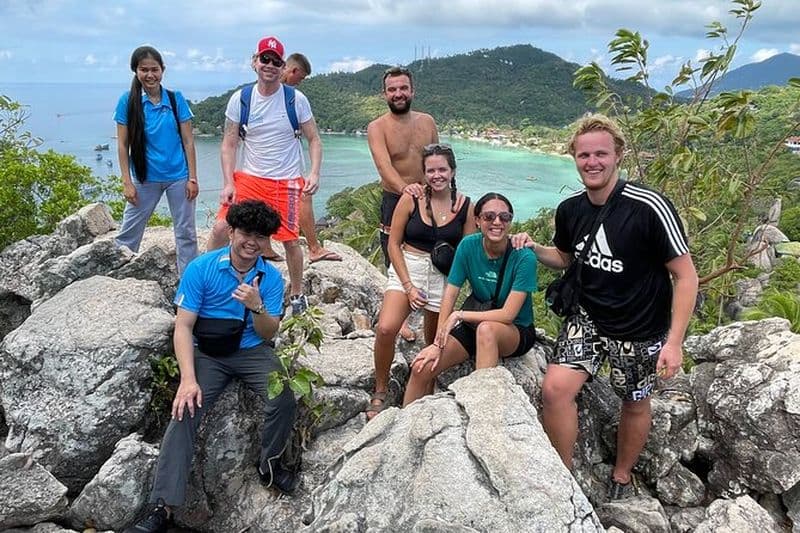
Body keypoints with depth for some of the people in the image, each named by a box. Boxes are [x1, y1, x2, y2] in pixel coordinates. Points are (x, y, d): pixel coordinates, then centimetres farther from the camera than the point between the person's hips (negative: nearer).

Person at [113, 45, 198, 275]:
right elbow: (122, 145, -1)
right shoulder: (128, 101, -3)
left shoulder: (176, 99, -2)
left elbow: (188, 141, 0)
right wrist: (126, 182, -5)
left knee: (186, 233, 8)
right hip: (145, 178, 0)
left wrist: (193, 178, -4)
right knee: (128, 234, 6)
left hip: (178, 176, 0)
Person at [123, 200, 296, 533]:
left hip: (253, 352, 1)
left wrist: (256, 306, -25)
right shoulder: (201, 268, -8)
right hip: (208, 353, -1)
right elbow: (183, 326, -10)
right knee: (185, 412, -23)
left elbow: (268, 334, -2)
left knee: (284, 400, -25)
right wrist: (188, 379, -21)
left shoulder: (271, 277, -2)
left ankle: (269, 463, 3)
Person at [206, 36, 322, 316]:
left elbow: (314, 140, 2)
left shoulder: (296, 99, -3)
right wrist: (228, 183, -8)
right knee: (220, 228, -10)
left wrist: (314, 172, -14)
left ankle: (297, 294, 23)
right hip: (248, 178, 1)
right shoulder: (240, 98, 0)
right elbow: (229, 144, 2)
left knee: (291, 241, 2)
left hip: (287, 182, -1)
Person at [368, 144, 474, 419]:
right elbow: (394, 244, -3)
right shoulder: (410, 199, -5)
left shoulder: (465, 206, -1)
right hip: (407, 269, -1)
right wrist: (408, 285, -10)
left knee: (434, 341, 12)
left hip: (443, 276, 2)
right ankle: (380, 392, -1)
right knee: (386, 328, -22)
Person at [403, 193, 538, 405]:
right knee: (422, 367, -14)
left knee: (486, 329, -38)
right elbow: (449, 295, -10)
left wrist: (460, 315, -21)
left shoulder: (523, 257, -21)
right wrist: (438, 343, -16)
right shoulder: (468, 246, -10)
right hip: (474, 324, 4)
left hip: (517, 332, -3)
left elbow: (508, 314, -23)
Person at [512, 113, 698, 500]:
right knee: (555, 388, -13)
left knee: (634, 404, 15)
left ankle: (622, 477, 43)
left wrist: (674, 341, -20)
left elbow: (685, 275, -17)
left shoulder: (649, 208, -23)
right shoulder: (569, 210, -5)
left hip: (641, 331, -3)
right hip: (588, 318, 4)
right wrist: (535, 249, -7)